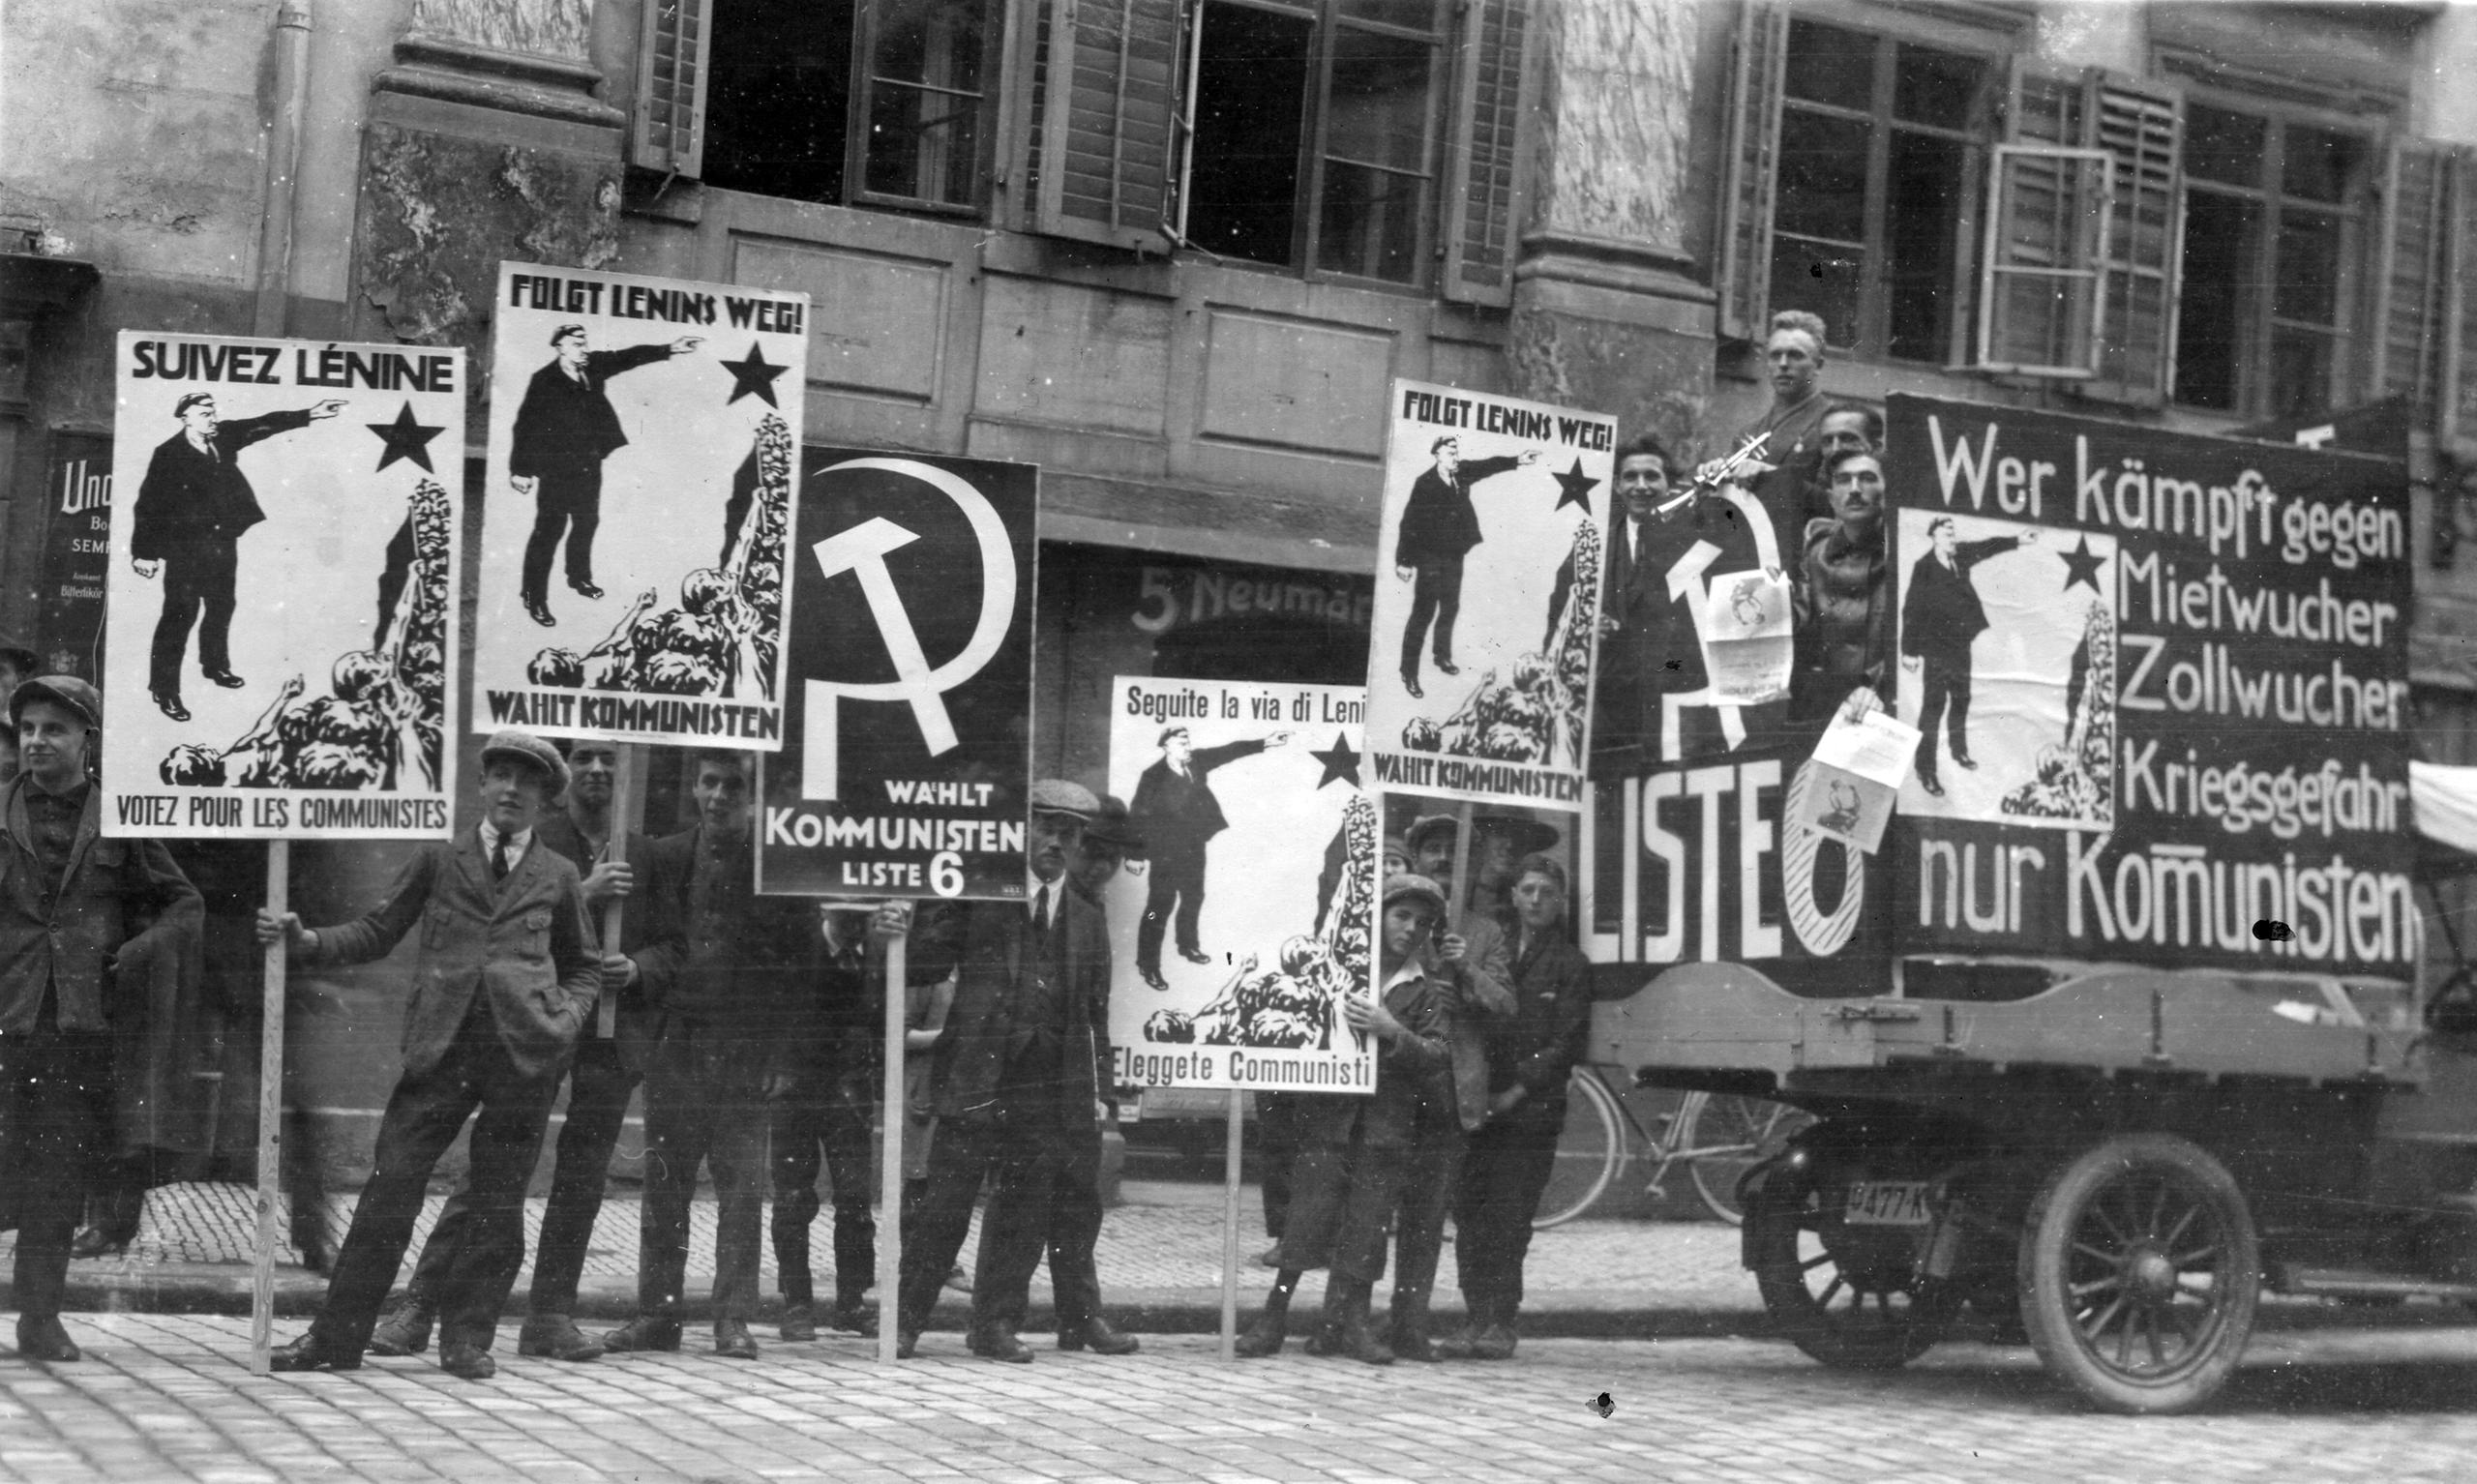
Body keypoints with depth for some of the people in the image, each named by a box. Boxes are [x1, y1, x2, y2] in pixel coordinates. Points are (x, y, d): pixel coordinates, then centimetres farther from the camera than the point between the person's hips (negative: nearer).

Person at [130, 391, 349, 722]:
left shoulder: (223, 438, 4)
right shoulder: (168, 455, -13)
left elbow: (264, 426, 3)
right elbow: (148, 504, -13)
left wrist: (311, 415, -5)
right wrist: (145, 552, -16)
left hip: (223, 541, 7)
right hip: (186, 546, -7)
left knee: (221, 606, 21)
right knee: (181, 613, -6)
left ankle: (215, 666, 42)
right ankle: (165, 689, 0)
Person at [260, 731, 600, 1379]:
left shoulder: (558, 876, 14)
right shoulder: (439, 858, 12)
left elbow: (584, 968, 22)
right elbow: (376, 932, 11)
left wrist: (566, 1017, 3)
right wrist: (304, 939, -5)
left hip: (525, 1051, 1)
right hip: (441, 1046, 0)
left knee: (499, 1204, 2)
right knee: (390, 1188, -3)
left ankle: (467, 1338, 13)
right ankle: (337, 1336, 4)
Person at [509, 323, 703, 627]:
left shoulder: (593, 367, 1)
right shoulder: (544, 382, -16)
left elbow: (629, 357, 1)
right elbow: (526, 425, -15)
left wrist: (671, 349, -9)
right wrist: (520, 470, -16)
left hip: (589, 463, 7)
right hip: (557, 468, -7)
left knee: (587, 522, 21)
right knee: (549, 530, -4)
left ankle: (579, 577, 43)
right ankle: (535, 598, 3)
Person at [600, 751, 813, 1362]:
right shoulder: (664, 858, 10)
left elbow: (795, 965, 0)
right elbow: (660, 942, 11)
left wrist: (780, 1053, -6)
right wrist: (639, 966, -13)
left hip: (746, 1052, -3)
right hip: (675, 1042, 3)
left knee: (742, 1186, -2)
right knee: (664, 1184, 6)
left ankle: (734, 1318, 2)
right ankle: (657, 1312, 12)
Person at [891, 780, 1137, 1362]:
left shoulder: (1087, 922, 17)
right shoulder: (980, 898, 6)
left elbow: (1095, 1016, 17)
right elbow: (927, 964, 3)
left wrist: (1098, 1090, 11)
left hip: (1048, 1090, 4)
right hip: (978, 1078, -4)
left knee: (1025, 1209, 4)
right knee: (946, 1202, -5)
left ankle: (997, 1324, 13)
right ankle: (903, 1322, 1)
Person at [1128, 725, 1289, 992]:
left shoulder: (1196, 761, -4)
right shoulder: (1153, 776, -20)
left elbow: (1230, 751, -2)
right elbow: (1137, 816, -18)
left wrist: (1266, 742, -8)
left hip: (1194, 845, 7)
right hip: (1167, 850, -7)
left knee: (1193, 898, 23)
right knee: (1160, 906, -2)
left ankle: (1188, 946, 45)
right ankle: (1148, 965, 9)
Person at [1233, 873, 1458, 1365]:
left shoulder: (1431, 992, 9)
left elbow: (1438, 1056, -3)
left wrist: (1391, 1032, -18)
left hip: (1388, 1125, 1)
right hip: (1329, 1110, -1)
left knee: (1366, 1226, -1)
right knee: (1307, 1216, -8)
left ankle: (1347, 1324, 7)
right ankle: (1274, 1316, -2)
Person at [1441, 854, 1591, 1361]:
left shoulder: (1569, 965, 5)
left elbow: (1567, 1043, -2)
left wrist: (1517, 1091, -10)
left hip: (1532, 1108, -3)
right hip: (1478, 1104, 3)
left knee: (1510, 1217, -6)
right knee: (1470, 1211, 0)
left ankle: (1501, 1322, -1)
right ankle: (1479, 1316, 5)